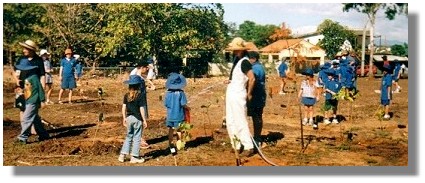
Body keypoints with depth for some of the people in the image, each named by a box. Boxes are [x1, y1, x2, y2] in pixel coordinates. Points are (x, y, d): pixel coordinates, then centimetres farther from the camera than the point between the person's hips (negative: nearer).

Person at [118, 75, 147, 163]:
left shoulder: (126, 95, 1)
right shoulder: (140, 96, -13)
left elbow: (124, 107, 5)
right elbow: (141, 109, -12)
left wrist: (124, 118, 15)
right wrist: (144, 120, -5)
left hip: (129, 118, 5)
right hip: (137, 119, -5)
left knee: (129, 137, 18)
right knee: (136, 138, 6)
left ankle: (122, 155, 16)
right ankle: (134, 157, 10)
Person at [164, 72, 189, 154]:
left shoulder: (168, 93, -7)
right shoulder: (180, 93, -14)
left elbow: (165, 104, -3)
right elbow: (184, 104, -16)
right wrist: (188, 108, 4)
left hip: (170, 115, 1)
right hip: (179, 115, -1)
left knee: (170, 131, 5)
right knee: (179, 130, 17)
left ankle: (172, 146, -8)